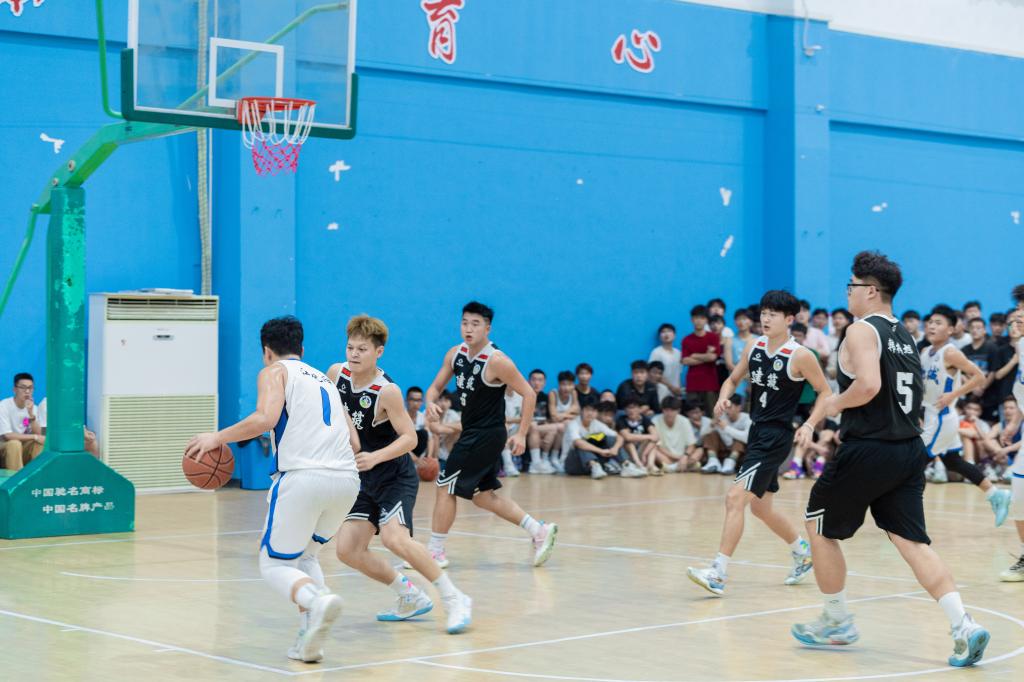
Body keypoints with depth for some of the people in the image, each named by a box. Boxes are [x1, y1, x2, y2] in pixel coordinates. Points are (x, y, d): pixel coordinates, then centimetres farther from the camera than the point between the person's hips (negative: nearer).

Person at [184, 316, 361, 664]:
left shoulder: (275, 371, 11)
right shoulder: (324, 380, 30)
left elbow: (266, 418, -9)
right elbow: (354, 442, 24)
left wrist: (218, 437, 2)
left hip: (303, 477, -6)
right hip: (347, 479, 6)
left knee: (275, 564, 7)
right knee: (304, 556, 25)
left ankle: (317, 601, -25)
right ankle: (310, 636, 3)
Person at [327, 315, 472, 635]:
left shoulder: (387, 391, -22)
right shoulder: (336, 373, -4)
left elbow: (410, 437, -21)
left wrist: (376, 457, -32)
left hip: (395, 476, -7)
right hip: (365, 479, 7)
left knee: (394, 537, -28)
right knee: (348, 550, -2)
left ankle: (454, 600, -14)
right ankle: (411, 599, 16)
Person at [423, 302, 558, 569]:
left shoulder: (496, 361, -19)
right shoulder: (455, 354, 3)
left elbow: (529, 394, -15)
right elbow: (436, 387, 9)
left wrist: (521, 434, -18)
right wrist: (430, 403, -14)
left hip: (487, 435, -8)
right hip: (472, 434, 8)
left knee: (445, 486, -5)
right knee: (482, 495, 14)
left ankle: (435, 552, 5)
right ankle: (539, 531, 19)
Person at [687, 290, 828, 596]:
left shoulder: (800, 356, -13)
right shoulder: (754, 347, 5)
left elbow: (825, 392, -4)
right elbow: (733, 379, 17)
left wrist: (810, 424, -18)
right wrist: (724, 398, -4)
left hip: (777, 436, -8)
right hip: (757, 432, 8)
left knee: (736, 497, -17)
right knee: (760, 507, 19)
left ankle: (718, 574, -17)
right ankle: (803, 553, 40)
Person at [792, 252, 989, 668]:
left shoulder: (861, 331, -10)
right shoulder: (904, 336, 16)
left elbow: (868, 385, -26)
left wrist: (834, 404, -9)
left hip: (867, 452, -8)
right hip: (909, 449, 8)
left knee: (819, 527, 12)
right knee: (911, 541, 3)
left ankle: (837, 623, 21)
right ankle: (963, 626, -12)